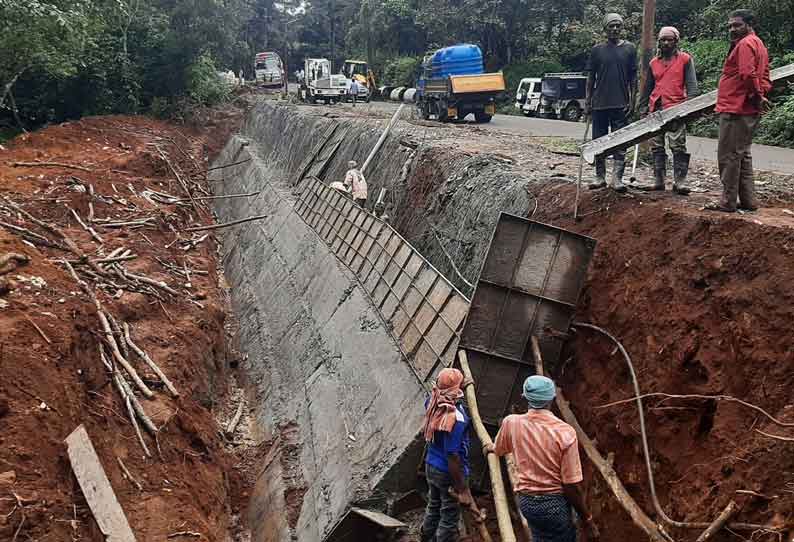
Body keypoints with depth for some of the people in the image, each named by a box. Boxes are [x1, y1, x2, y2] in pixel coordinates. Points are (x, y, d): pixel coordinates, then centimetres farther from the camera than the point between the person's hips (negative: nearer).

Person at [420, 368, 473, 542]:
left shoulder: (433, 402, -7)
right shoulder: (456, 417, -31)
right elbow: (453, 456, -29)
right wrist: (463, 489, -21)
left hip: (431, 467, 8)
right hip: (448, 473, -8)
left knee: (433, 507, 26)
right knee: (449, 518, 8)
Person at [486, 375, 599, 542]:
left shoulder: (511, 423, -6)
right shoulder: (565, 432, -18)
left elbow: (498, 450, 17)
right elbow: (572, 485, -16)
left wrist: (489, 447, 41)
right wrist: (587, 521, -4)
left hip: (526, 501, 4)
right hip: (555, 503, -4)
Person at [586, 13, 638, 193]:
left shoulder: (629, 49, 5)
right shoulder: (597, 50, 7)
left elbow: (633, 77, 5)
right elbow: (591, 77, 9)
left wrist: (632, 100, -2)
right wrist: (587, 101, 5)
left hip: (621, 104, -1)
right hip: (599, 103, 2)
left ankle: (617, 178, -5)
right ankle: (600, 177, 16)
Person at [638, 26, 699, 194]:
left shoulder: (685, 59, 5)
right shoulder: (654, 63, 17)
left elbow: (691, 85, -1)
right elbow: (647, 88, 21)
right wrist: (643, 109, 16)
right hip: (656, 110, 5)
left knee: (678, 146, -7)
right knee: (657, 147, 6)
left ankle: (680, 181, -5)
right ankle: (658, 180, 12)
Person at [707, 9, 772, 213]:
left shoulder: (745, 43, -11)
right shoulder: (758, 44, 20)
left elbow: (748, 75, -22)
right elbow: (764, 76, 18)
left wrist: (757, 97, -11)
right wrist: (761, 96, 4)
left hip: (735, 110, -10)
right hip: (749, 111, 10)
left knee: (728, 156, -6)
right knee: (742, 155, 15)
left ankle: (728, 202, -3)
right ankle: (748, 200, 18)